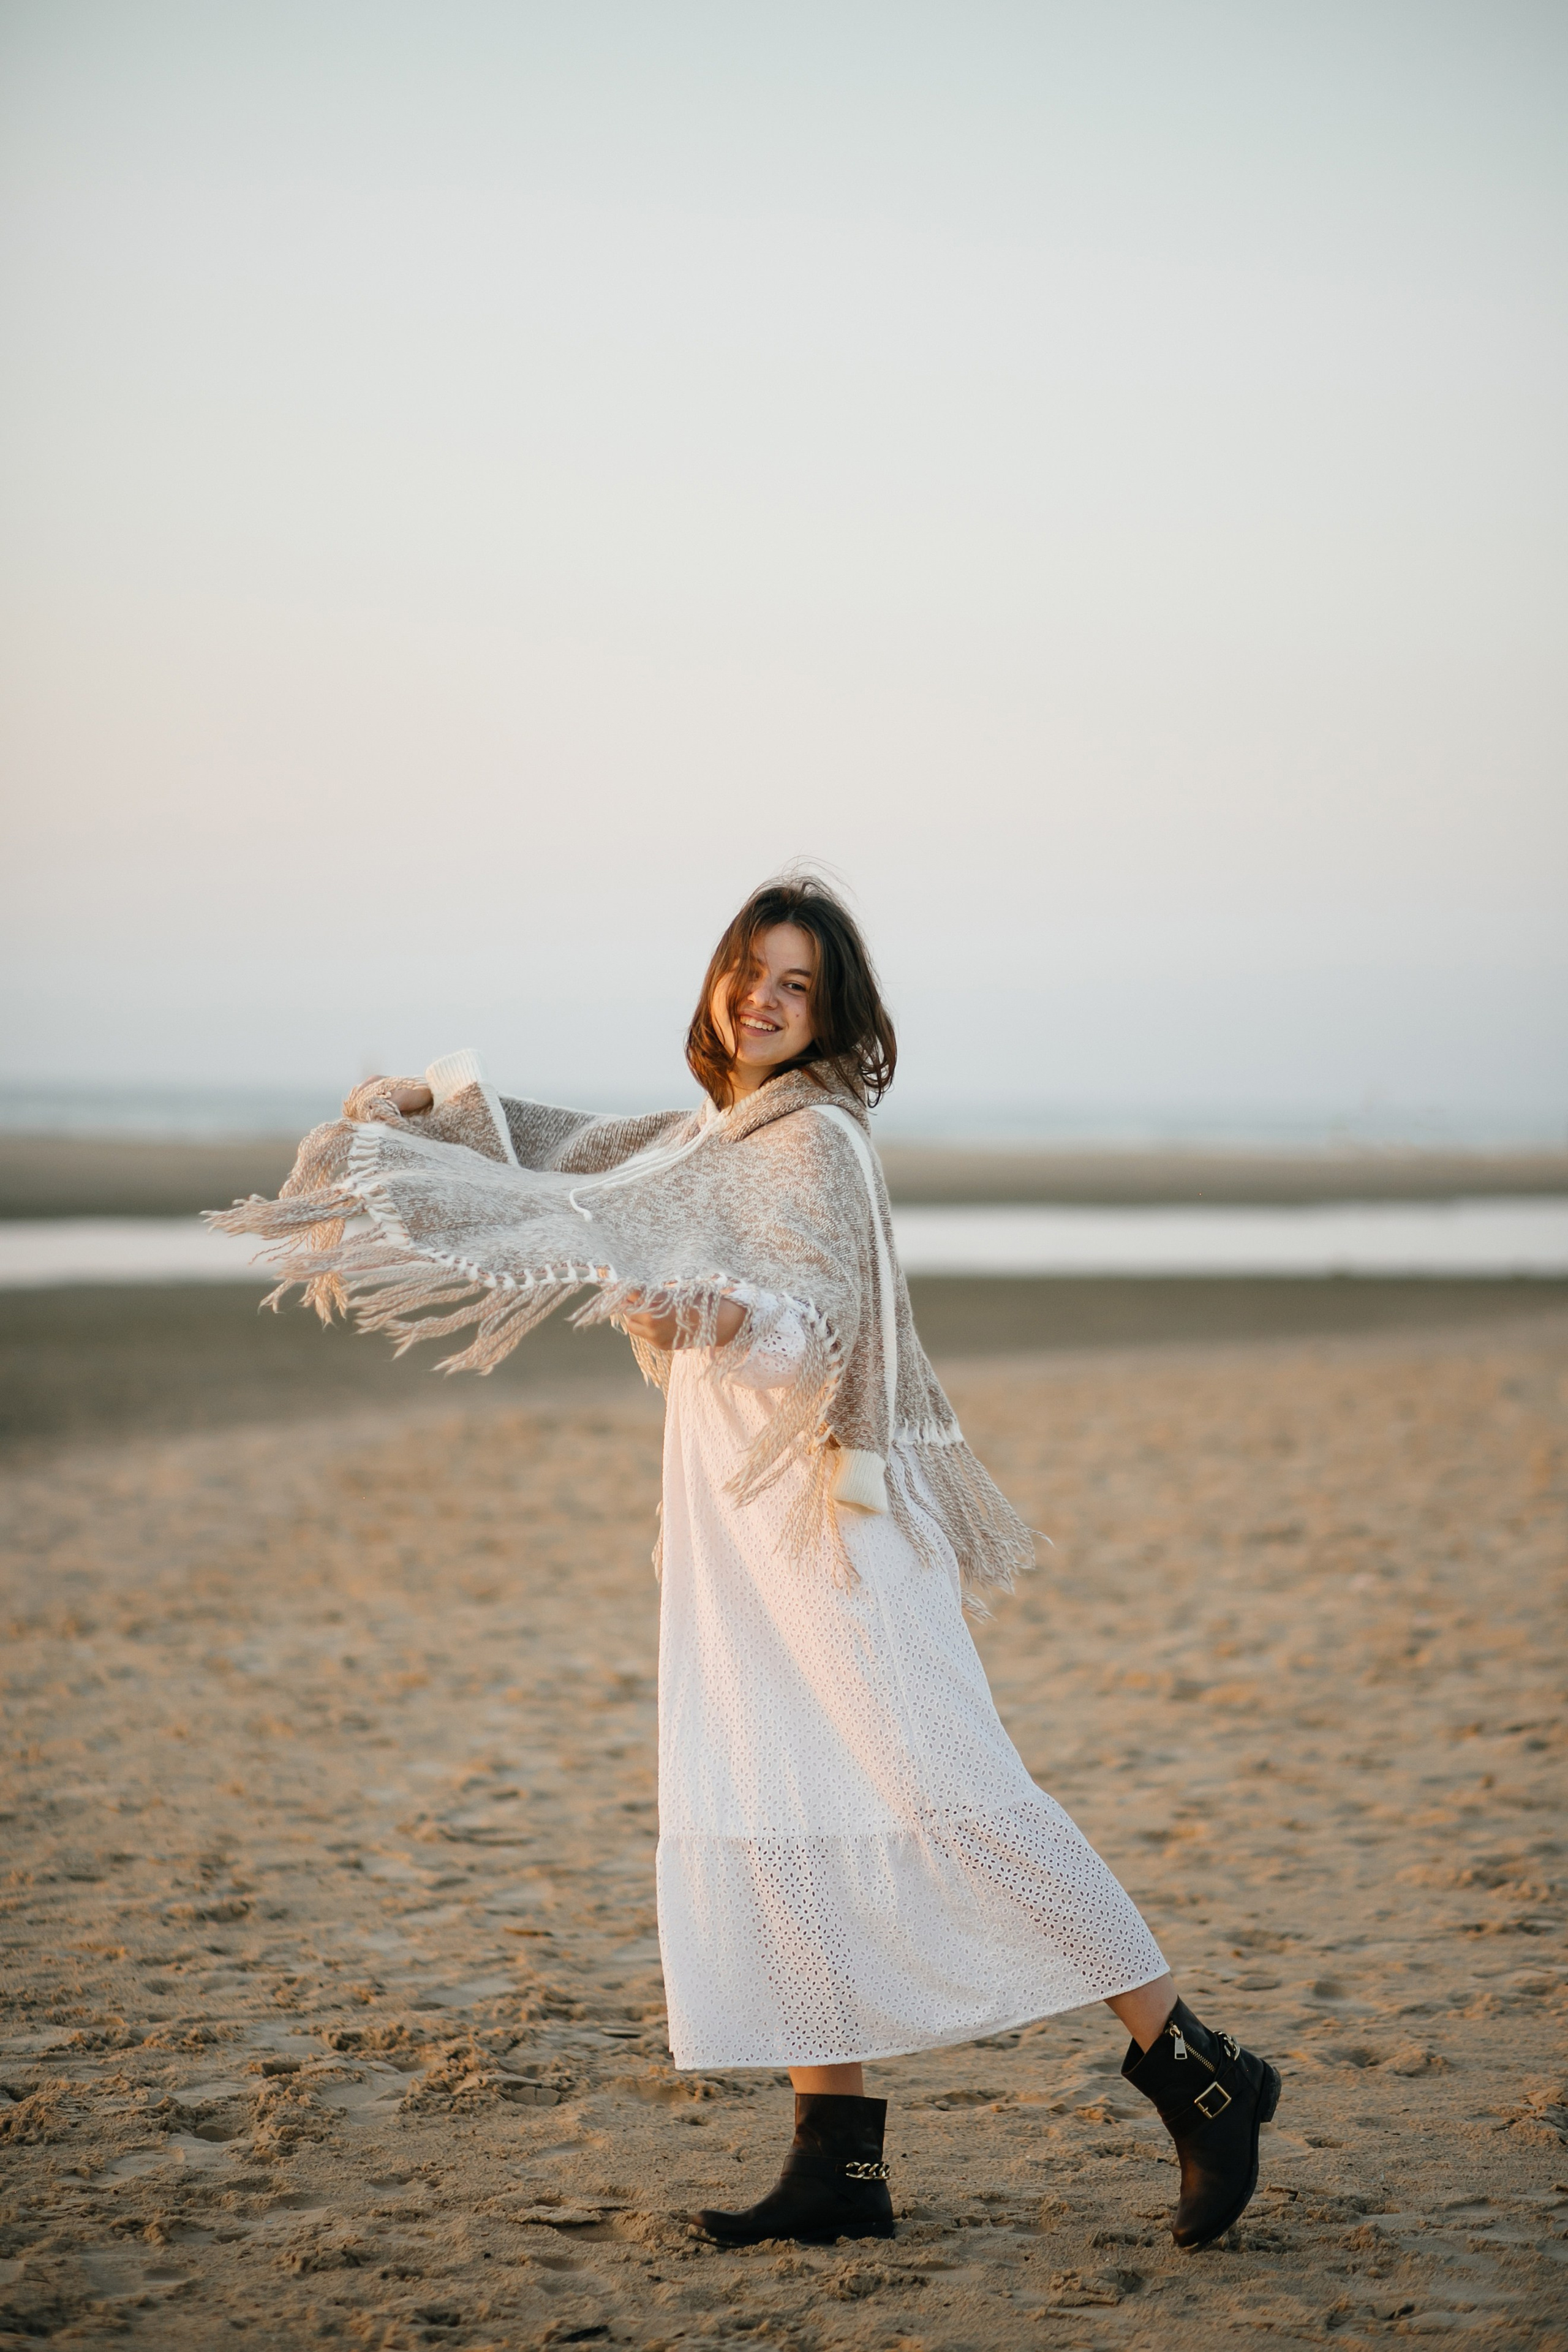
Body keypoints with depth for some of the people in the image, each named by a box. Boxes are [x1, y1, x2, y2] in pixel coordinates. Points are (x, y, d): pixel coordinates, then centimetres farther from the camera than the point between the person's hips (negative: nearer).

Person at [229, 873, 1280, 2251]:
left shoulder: (816, 1137, -8)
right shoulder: (709, 1137, 17)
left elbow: (821, 1324, -21)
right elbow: (575, 1159, 35)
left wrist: (713, 1314, -40)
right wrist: (440, 1106, 24)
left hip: (835, 1522, -8)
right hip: (731, 1529, 8)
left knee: (950, 1796, -13)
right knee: (750, 1827, 1)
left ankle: (1191, 2069, -6)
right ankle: (840, 2160, 4)